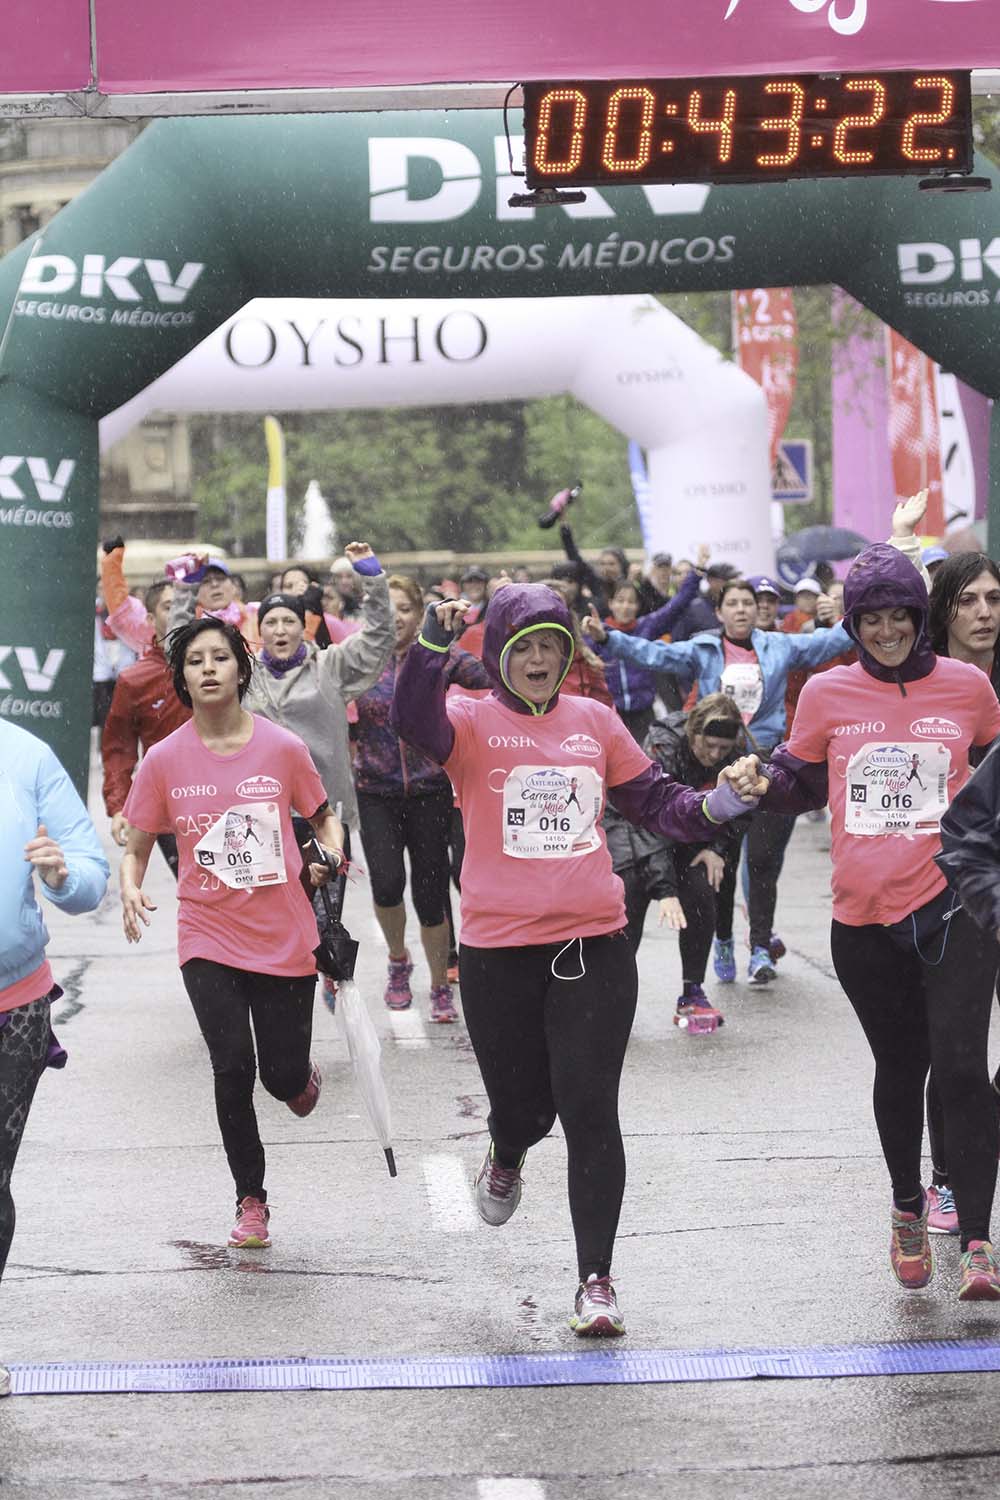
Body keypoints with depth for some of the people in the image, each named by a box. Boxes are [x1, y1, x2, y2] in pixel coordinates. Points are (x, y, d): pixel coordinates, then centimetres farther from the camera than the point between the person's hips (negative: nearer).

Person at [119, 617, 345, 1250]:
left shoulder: (283, 748, -4)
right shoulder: (165, 759, -2)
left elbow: (325, 818, 11)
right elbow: (137, 848, 7)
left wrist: (331, 855, -10)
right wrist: (132, 890, -14)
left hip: (284, 937, 0)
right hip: (208, 939, 0)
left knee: (284, 1076, 1)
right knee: (233, 1067, -13)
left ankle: (303, 1076, 42)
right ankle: (250, 1199, 8)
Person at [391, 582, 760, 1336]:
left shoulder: (594, 721, 10)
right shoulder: (474, 722, 0)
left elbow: (653, 800, 16)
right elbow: (414, 721, -22)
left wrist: (713, 807, -4)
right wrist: (434, 643, -37)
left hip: (594, 948, 1)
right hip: (499, 954, -1)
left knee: (590, 1111, -5)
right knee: (524, 1106, 10)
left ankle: (596, 1278, 3)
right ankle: (506, 1159, 49)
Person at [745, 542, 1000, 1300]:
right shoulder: (828, 695, 2)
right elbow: (802, 780, 14)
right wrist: (760, 781, -6)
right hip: (866, 917, 2)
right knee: (899, 1068, 16)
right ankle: (908, 1206, 37)